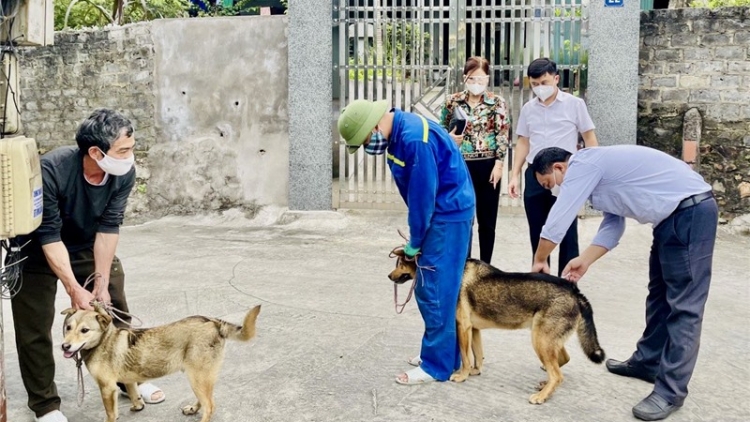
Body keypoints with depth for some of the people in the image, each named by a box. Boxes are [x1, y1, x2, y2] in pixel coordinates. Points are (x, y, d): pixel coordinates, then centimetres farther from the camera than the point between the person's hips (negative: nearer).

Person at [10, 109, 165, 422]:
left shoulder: (124, 173, -23)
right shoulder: (51, 169, -36)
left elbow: (109, 228, -19)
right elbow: (49, 236, -32)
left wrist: (101, 284, -19)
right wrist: (75, 290, -33)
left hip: (88, 245, 4)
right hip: (37, 251, -4)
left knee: (115, 308, 7)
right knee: (34, 328, -1)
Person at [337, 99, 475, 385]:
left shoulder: (414, 138, -25)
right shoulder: (397, 134, 6)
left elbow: (423, 194, -21)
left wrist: (414, 242, -10)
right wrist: (415, 236, 9)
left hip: (448, 215, -10)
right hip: (439, 214, 10)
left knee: (435, 289, -4)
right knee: (441, 287, 15)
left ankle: (437, 365, 5)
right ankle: (448, 354, 26)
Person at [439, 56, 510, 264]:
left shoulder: (497, 103, 0)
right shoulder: (453, 101, 2)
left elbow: (502, 136, -3)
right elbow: (441, 130, 11)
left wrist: (498, 164, -9)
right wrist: (449, 138, -10)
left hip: (487, 166, 0)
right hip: (461, 165, 0)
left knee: (487, 220, 8)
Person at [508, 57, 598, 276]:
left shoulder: (575, 104, -2)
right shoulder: (528, 109, 8)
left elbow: (589, 138, 1)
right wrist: (514, 175, 7)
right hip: (535, 175, 4)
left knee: (567, 232, 2)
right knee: (537, 233, 11)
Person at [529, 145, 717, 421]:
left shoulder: (582, 165, -13)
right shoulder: (594, 168, 17)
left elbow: (557, 221, -12)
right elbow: (613, 224, 17)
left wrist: (539, 261, 2)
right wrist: (585, 260, 8)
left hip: (691, 211, -11)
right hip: (674, 214, 11)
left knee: (683, 304, -7)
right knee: (659, 294, 19)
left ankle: (671, 392, -3)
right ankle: (648, 362, 32)